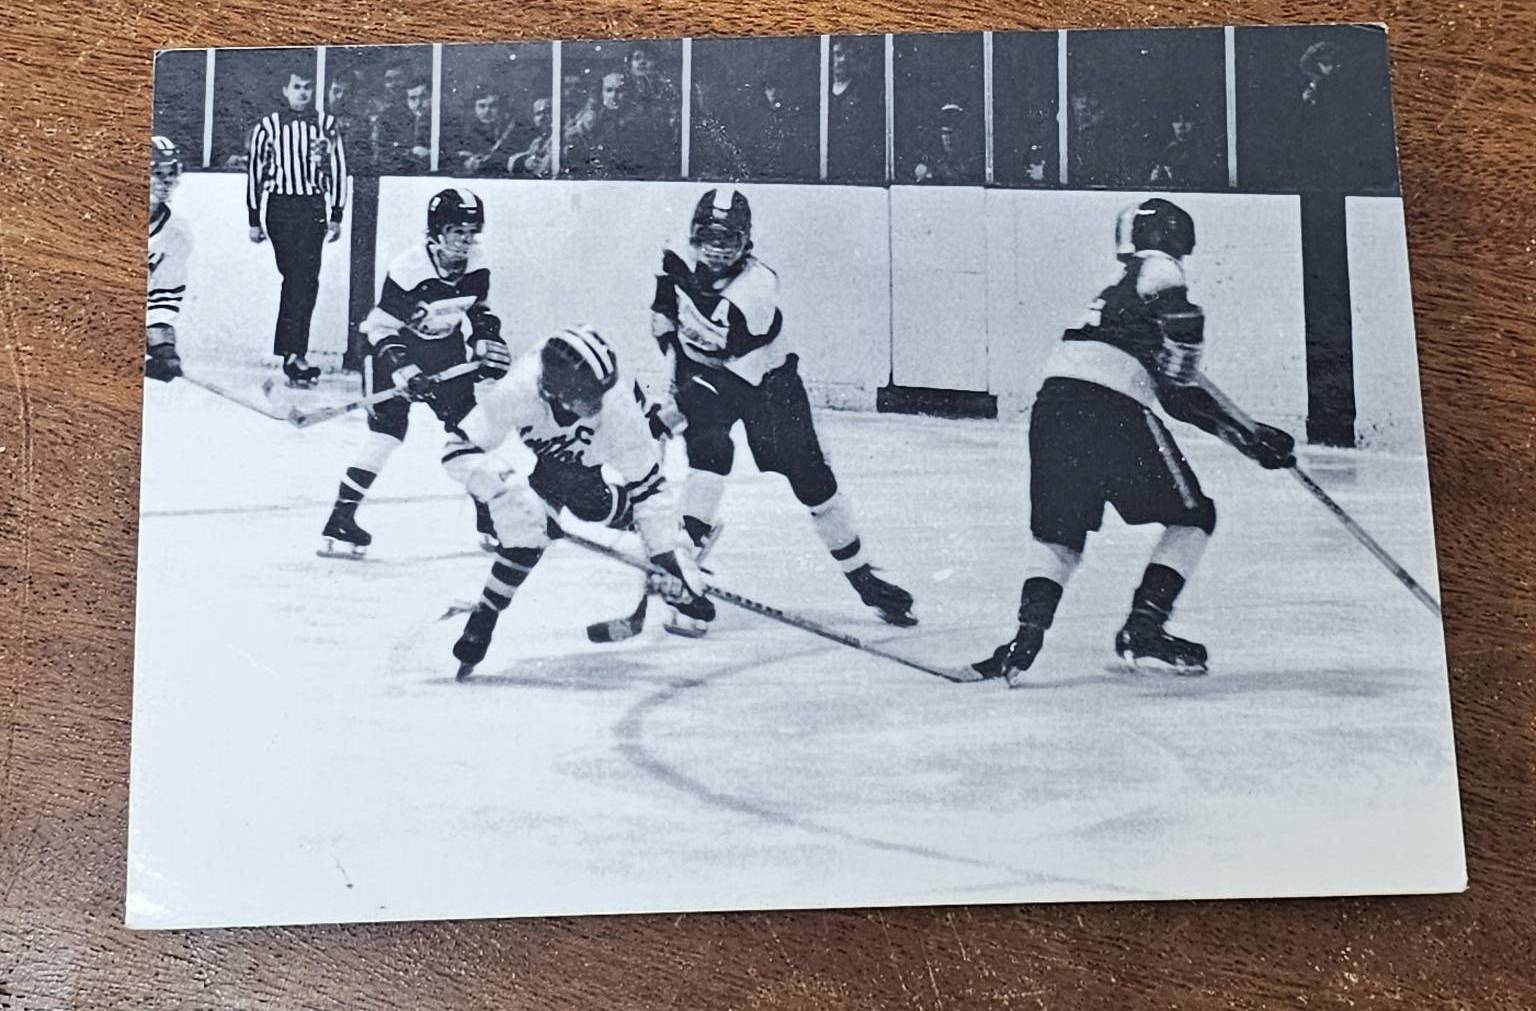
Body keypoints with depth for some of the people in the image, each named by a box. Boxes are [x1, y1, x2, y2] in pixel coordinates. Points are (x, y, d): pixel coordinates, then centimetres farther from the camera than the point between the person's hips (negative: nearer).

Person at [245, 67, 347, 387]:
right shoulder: (267, 127, 5)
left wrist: (336, 216, 5)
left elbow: (338, 171, 10)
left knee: (304, 280, -2)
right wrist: (254, 221, 5)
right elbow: (254, 173, 7)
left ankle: (289, 350, 6)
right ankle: (294, 354, -11)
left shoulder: (327, 125, 9)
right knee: (297, 279, -10)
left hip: (314, 208, 2)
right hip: (280, 207, -1)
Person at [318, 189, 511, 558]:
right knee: (387, 429, -18)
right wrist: (403, 371, -31)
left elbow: (478, 313, 10)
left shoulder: (476, 269, -8)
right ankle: (341, 520, -13)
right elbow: (382, 329, -21)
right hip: (392, 346, -5)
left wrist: (488, 343, -6)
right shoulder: (407, 268, -25)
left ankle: (492, 517, 13)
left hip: (445, 349, 5)